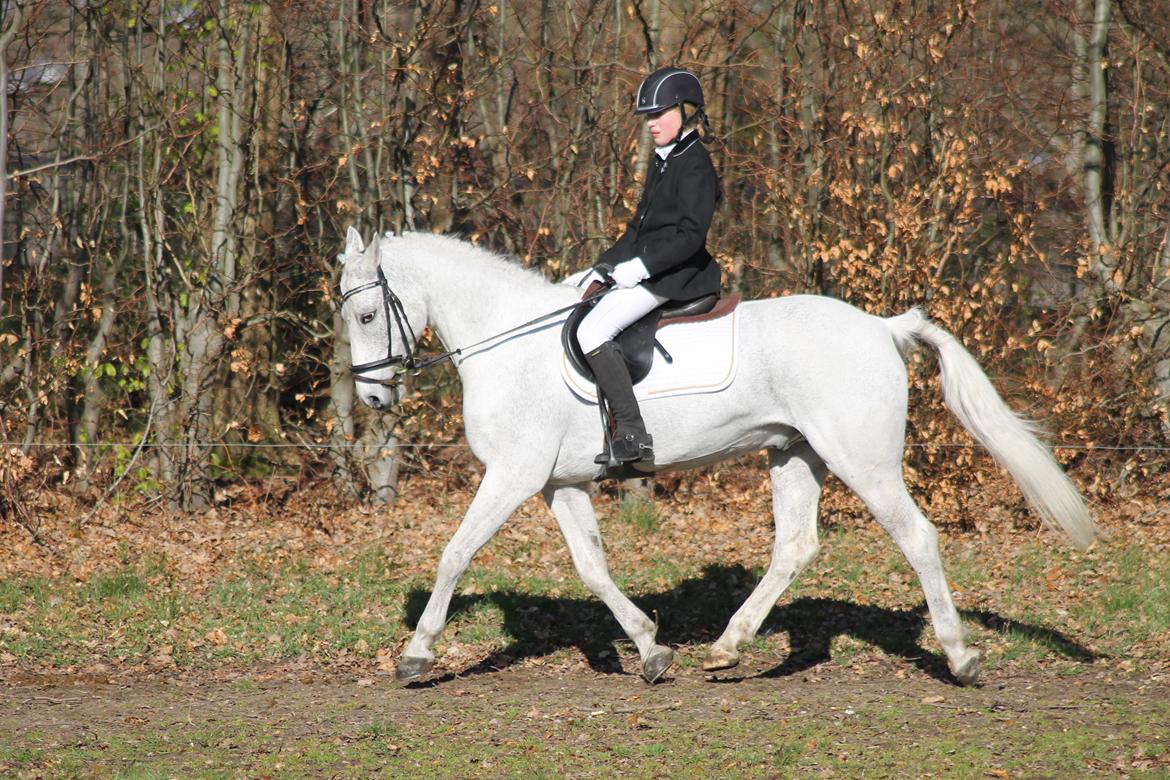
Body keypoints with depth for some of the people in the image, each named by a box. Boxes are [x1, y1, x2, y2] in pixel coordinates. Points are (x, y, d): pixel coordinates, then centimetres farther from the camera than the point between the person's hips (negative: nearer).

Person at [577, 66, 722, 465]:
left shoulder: (694, 165, -13)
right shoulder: (663, 162, 18)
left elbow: (690, 234, -21)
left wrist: (642, 266, -26)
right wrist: (602, 266, 15)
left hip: (672, 277, -11)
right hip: (645, 272, 11)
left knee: (592, 331, -24)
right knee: (575, 323, 12)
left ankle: (633, 435, -27)